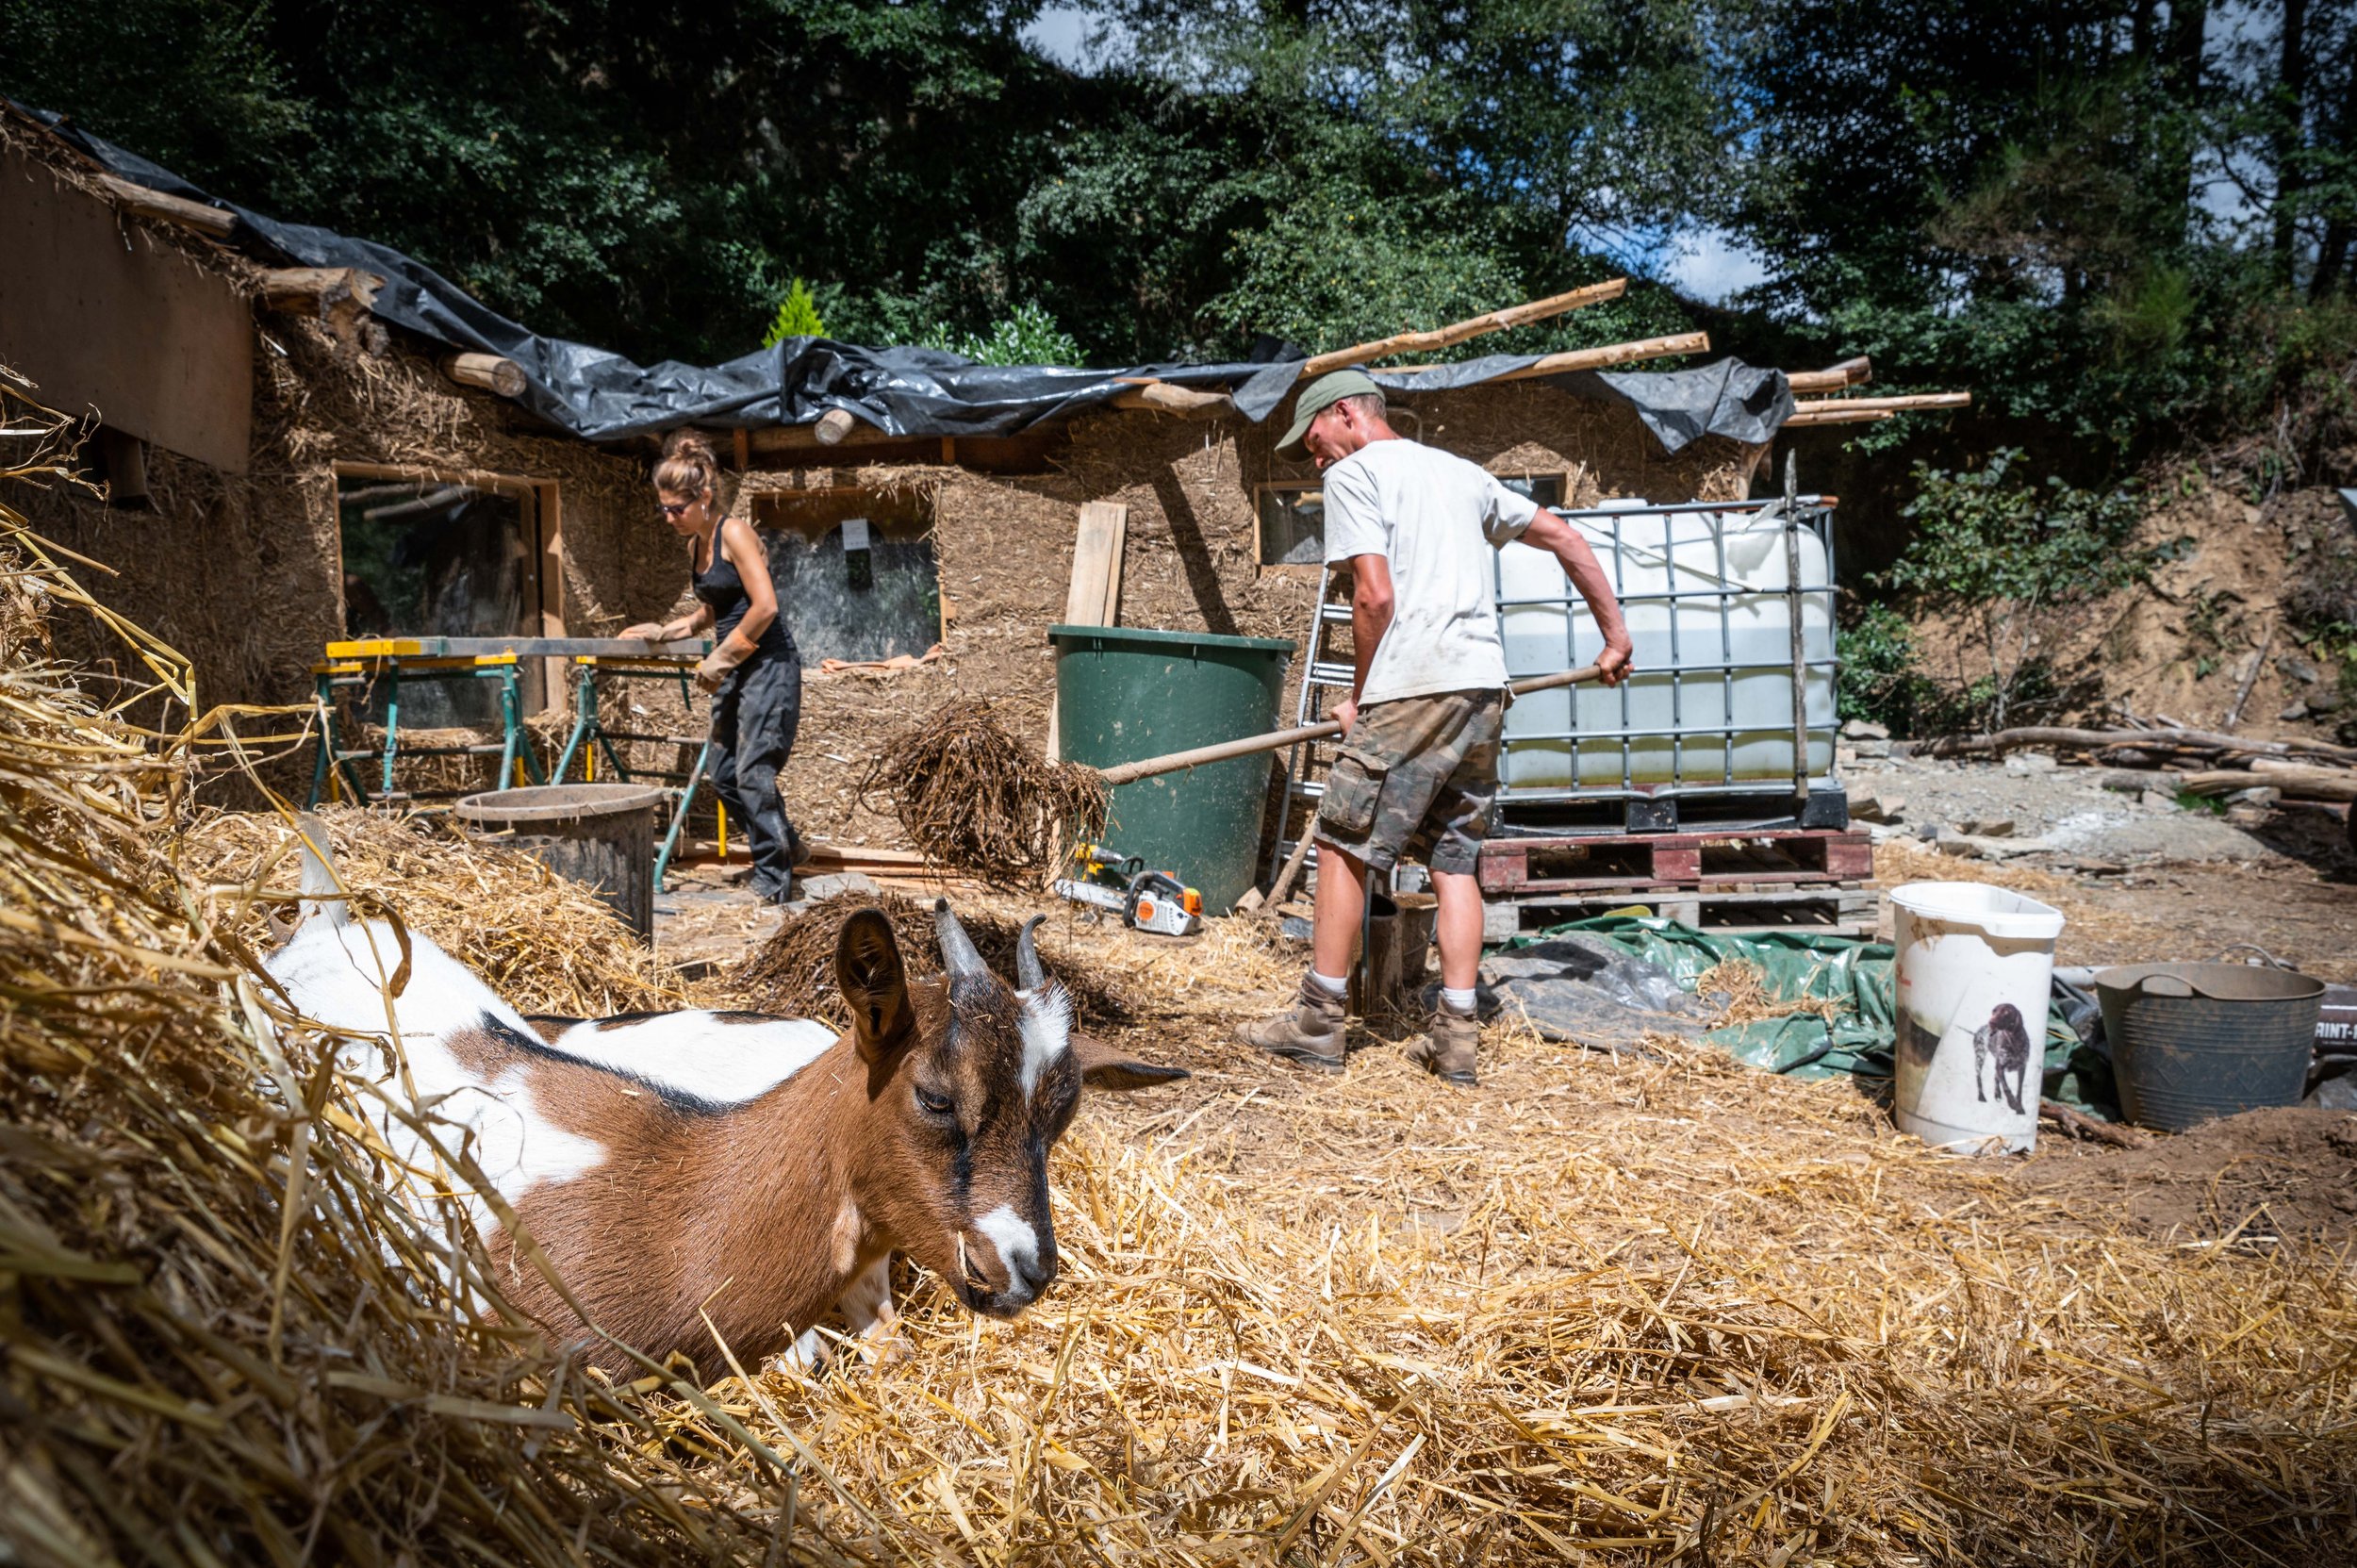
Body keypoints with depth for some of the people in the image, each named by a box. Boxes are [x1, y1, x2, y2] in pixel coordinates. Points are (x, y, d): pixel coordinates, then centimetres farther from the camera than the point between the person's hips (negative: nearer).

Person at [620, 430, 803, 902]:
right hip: (734, 669, 9)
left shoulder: (734, 533, -12)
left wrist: (720, 659, -16)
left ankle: (773, 880, -3)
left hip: (767, 664, -9)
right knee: (724, 776, 10)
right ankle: (783, 844, 28)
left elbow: (764, 606, -20)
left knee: (753, 772, -11)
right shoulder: (695, 545, 14)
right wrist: (663, 631, 12)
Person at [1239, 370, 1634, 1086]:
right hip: (1483, 686, 7)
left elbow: (1375, 597, -11)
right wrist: (1615, 636, 29)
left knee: (1345, 846, 2)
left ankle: (1319, 1022, 7)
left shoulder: (1352, 475, 1)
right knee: (1455, 859, 11)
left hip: (1412, 686, -7)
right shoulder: (1460, 471, 23)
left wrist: (1358, 697, 1)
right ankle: (1456, 1038, 10)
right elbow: (1565, 538, 25)